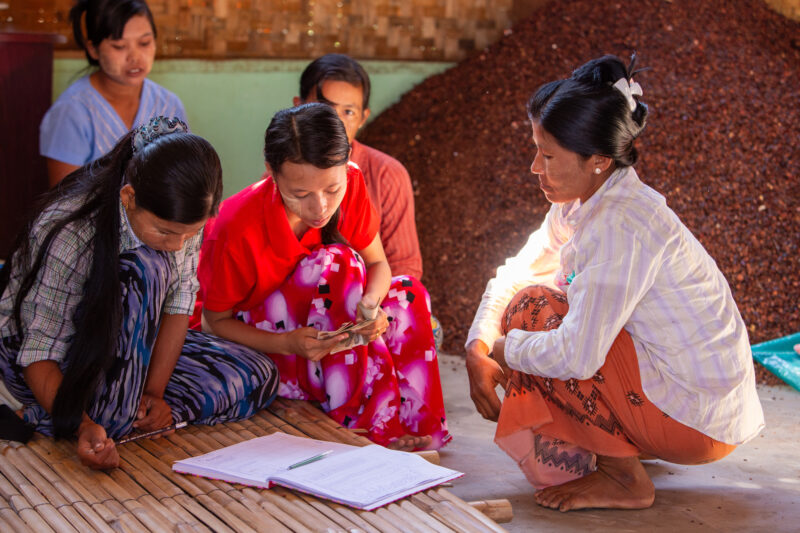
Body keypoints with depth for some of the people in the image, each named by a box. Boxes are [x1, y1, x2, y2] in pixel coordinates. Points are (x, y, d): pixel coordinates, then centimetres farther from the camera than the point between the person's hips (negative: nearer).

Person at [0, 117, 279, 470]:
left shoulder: (181, 217, -17)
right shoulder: (70, 233, -33)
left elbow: (178, 301, -10)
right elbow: (41, 353, -30)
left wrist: (154, 392, -20)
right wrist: (83, 427, -44)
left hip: (131, 346, 6)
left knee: (258, 378, -11)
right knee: (145, 269, -35)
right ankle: (109, 416, -27)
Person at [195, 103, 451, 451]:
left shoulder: (350, 184, -17)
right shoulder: (237, 230, -30)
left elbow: (377, 264, -5)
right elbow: (215, 322, -18)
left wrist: (370, 304, -29)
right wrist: (287, 343, -35)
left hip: (322, 334, 6)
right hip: (250, 341, -5)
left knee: (408, 295, -17)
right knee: (337, 263, -30)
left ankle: (415, 426, -17)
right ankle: (368, 424, -28)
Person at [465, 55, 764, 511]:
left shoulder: (622, 226, -26)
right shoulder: (581, 203, 2)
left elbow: (576, 356, -29)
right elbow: (514, 276, 10)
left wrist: (502, 349, -11)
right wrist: (478, 352, -4)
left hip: (698, 418, -9)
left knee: (531, 313, -13)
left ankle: (624, 480, -4)